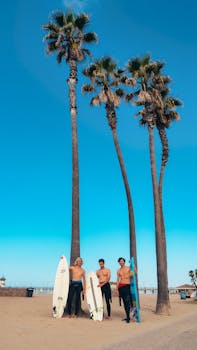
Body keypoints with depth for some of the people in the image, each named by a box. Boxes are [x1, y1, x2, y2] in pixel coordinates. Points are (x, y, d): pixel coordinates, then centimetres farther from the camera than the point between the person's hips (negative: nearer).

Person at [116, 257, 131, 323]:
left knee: (127, 301, -12)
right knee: (124, 302, 6)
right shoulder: (118, 271, 14)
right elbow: (118, 280, 14)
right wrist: (117, 289, 8)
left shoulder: (129, 268, 5)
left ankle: (128, 317, -9)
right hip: (121, 286, 4)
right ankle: (127, 316, 12)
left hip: (127, 286, -4)